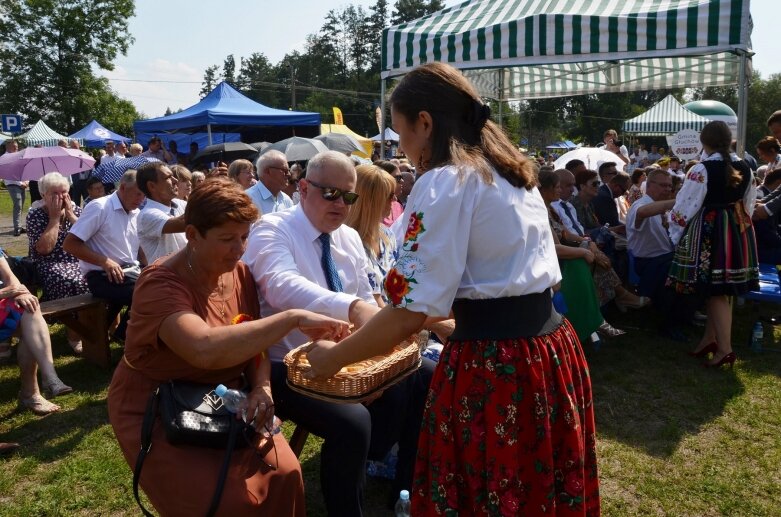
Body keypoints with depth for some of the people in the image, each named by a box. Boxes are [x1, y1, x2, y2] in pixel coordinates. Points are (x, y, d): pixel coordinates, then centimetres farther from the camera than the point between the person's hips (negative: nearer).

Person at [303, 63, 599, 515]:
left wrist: (333, 358, -2)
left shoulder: (444, 182, -13)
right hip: (554, 347, 9)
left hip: (491, 365, -9)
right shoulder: (513, 172, 14)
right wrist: (438, 316, 29)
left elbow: (411, 311, -17)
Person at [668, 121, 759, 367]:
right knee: (721, 289, 15)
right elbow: (748, 204, 15)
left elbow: (686, 205, -11)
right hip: (739, 231, 7)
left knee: (715, 291, 1)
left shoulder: (702, 170, -15)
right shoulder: (745, 168, 5)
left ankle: (725, 348, 5)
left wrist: (675, 232, 3)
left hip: (709, 231, -6)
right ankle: (710, 339, 26)